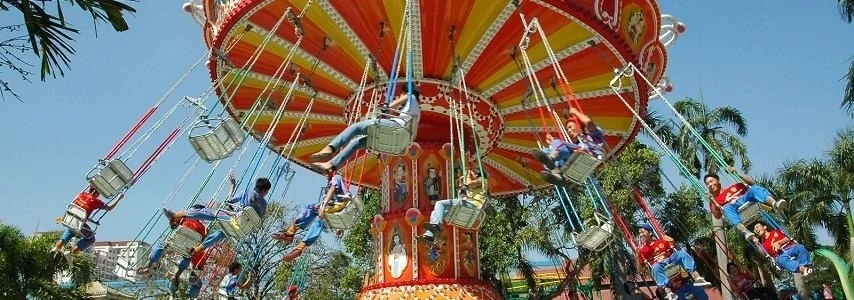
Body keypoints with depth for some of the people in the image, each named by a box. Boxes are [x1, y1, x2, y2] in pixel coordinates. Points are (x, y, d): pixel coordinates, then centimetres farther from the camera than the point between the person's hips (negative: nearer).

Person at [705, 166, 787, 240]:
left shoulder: (733, 187, 33)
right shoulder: (714, 200, 23)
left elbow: (751, 182, 24)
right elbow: (717, 216, 6)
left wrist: (737, 173, 15)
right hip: (734, 208, -2)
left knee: (754, 188, -24)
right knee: (726, 207, -36)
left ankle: (775, 204, -52)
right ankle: (745, 231, -57)